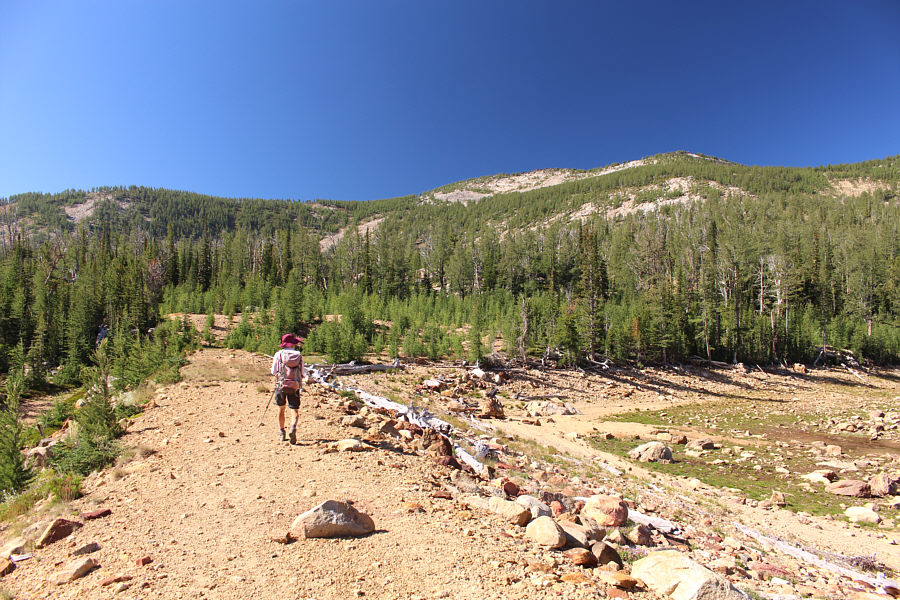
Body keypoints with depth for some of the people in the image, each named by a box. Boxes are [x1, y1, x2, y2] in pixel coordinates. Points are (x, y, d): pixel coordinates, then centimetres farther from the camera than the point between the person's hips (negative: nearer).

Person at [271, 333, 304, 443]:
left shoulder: (279, 354, 1)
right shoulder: (299, 356, 3)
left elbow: (274, 371, 1)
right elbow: (302, 374, 5)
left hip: (281, 385, 0)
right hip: (295, 386, 0)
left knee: (281, 409, 18)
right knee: (295, 411, 3)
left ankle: (281, 433, 22)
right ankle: (293, 428, -23)